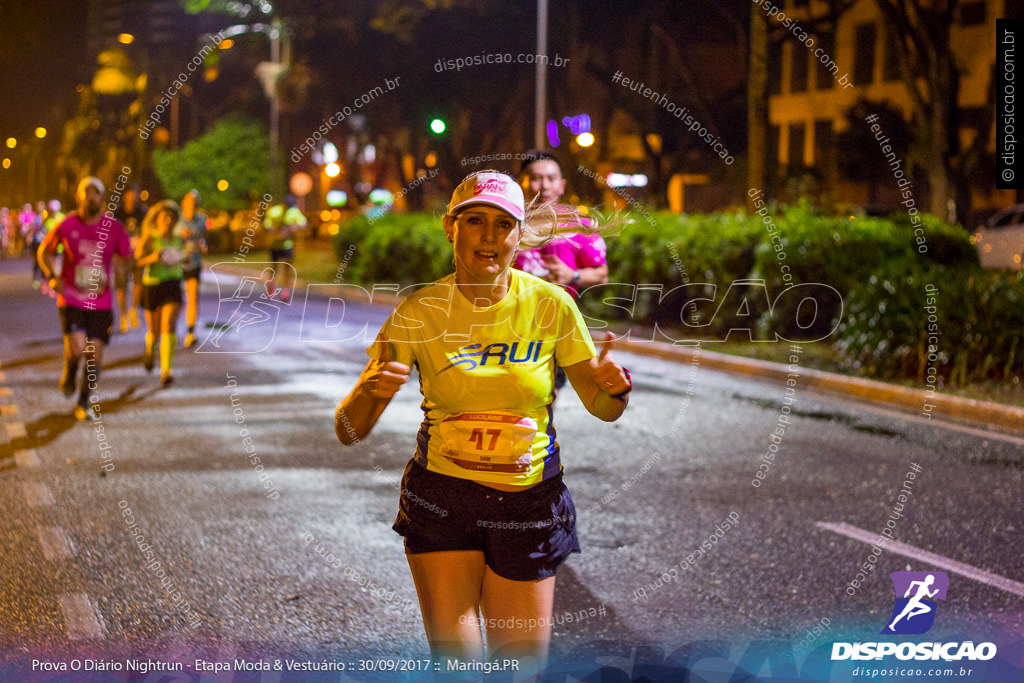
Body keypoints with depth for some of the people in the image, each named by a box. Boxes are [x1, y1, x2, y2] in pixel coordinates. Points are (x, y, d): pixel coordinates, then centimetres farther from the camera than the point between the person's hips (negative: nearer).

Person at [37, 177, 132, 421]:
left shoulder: (114, 228, -1)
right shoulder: (65, 226, -4)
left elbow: (126, 257, 11)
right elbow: (44, 252, 11)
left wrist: (120, 264, -13)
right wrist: (52, 276, -6)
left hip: (101, 301, 2)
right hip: (71, 298, -2)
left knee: (95, 354, 1)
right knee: (76, 348, -19)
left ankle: (84, 404, 21)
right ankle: (69, 374, 17)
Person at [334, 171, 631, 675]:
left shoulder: (551, 305, -8)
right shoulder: (419, 312, -10)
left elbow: (602, 407, 4)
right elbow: (348, 432, -9)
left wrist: (615, 390, -20)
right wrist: (371, 391, -31)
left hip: (529, 502, 1)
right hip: (440, 499, -1)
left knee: (523, 663, 6)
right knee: (455, 660, -5)